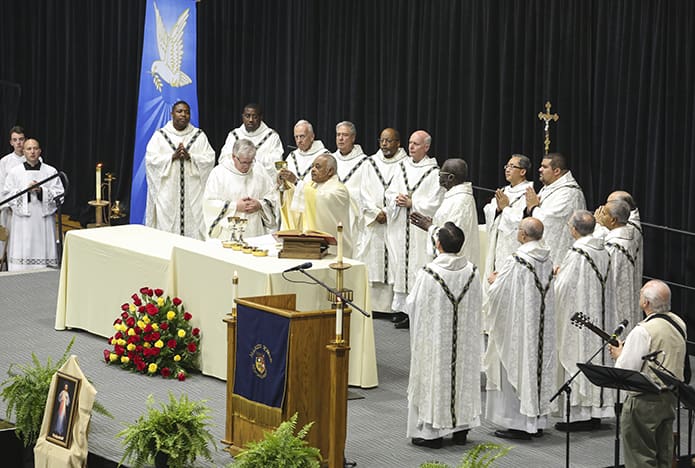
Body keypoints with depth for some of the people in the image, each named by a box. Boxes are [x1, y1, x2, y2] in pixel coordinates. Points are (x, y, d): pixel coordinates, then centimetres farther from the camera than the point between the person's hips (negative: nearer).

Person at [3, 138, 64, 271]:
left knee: (43, 249, -4)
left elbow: (59, 193, 2)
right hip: (23, 219, 0)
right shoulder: (15, 172, 7)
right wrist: (26, 190, -11)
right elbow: (7, 194, 2)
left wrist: (41, 190, -12)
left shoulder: (51, 171, 7)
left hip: (43, 219, 0)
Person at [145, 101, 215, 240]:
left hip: (193, 193, 1)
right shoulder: (160, 135, 9)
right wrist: (173, 156, -15)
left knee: (193, 227, -6)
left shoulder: (199, 136, 11)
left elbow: (210, 159, 1)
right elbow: (151, 159, -3)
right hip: (167, 192, -1)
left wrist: (190, 156, -14)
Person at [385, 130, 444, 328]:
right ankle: (400, 307, 14)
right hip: (400, 227, 5)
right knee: (399, 264, 7)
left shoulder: (434, 172, -5)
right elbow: (389, 193, 12)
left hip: (420, 230, -5)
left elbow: (434, 203, -9)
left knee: (417, 266, -6)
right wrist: (397, 199, -9)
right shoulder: (402, 167, 12)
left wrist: (412, 203, -16)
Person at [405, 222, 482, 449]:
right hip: (464, 337, 4)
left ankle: (431, 431, 10)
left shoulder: (428, 273, -20)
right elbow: (476, 305, 4)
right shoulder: (472, 271, -7)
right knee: (463, 376, 16)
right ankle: (461, 429, 23)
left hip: (434, 337, -4)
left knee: (432, 377, 6)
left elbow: (412, 305, -10)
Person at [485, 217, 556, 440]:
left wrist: (494, 280, 6)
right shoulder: (547, 259, 2)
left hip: (519, 325, -7)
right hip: (542, 326, 7)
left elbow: (498, 293, -17)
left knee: (516, 369, 1)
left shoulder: (516, 262, -21)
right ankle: (538, 420, 21)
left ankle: (519, 424, 3)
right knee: (539, 367, 14)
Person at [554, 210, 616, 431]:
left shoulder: (576, 254, -20)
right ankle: (597, 410, 18)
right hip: (599, 318, 8)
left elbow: (563, 289, -17)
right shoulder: (603, 251, 3)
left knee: (577, 358, -1)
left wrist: (557, 275, 4)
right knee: (596, 355, 13)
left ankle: (579, 414, 2)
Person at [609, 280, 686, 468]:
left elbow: (624, 371, -21)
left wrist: (619, 354, 0)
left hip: (645, 402, -8)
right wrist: (628, 349, 16)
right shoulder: (679, 324, 5)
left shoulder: (643, 331, -21)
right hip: (671, 397, 8)